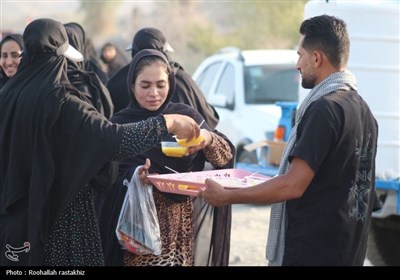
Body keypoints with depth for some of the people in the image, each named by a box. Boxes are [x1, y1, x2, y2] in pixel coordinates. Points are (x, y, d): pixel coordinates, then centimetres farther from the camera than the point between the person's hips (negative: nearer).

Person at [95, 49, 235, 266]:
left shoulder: (186, 116, 5)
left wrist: (208, 139, -21)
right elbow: (110, 182, -5)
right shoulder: (119, 125, -1)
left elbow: (226, 156, -1)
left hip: (185, 227, 2)